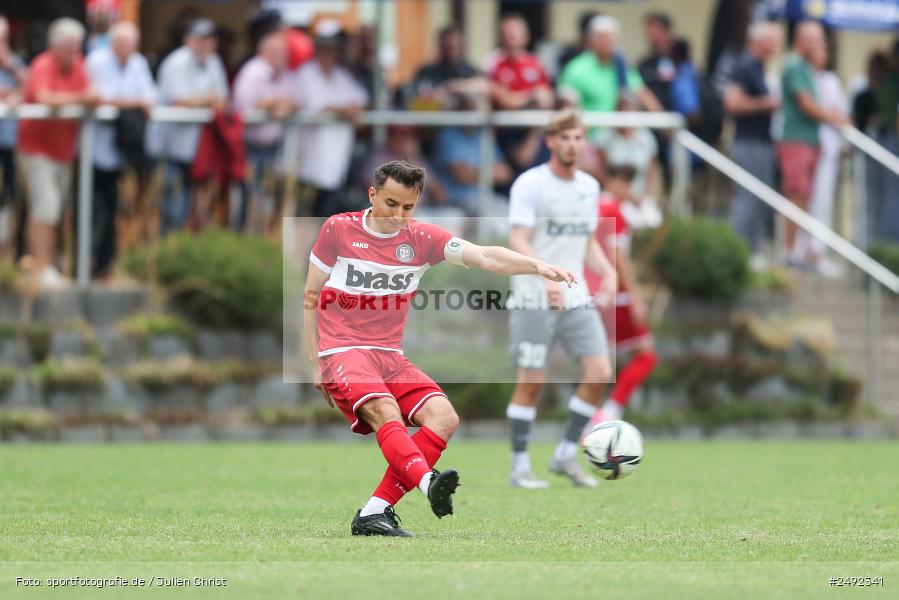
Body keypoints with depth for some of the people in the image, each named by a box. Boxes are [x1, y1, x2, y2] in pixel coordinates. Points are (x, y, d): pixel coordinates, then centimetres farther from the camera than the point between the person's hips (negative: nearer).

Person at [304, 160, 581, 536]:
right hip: (342, 351, -5)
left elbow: (486, 257, -6)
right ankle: (429, 484, -56)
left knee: (444, 418, -16)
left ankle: (374, 513, -20)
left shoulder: (422, 239, 6)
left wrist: (538, 266, -22)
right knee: (387, 413, -32)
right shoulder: (338, 229, -1)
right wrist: (315, 362, 4)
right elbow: (311, 297, 6)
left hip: (390, 357, 5)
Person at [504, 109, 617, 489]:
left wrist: (607, 271, 3)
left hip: (575, 298, 6)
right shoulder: (530, 184, -7)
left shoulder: (589, 186, 14)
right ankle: (519, 468, 5)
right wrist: (547, 277, -30)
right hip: (533, 299, -6)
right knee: (531, 382, -5)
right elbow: (518, 241, -15)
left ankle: (566, 454, 7)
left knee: (599, 372, -6)